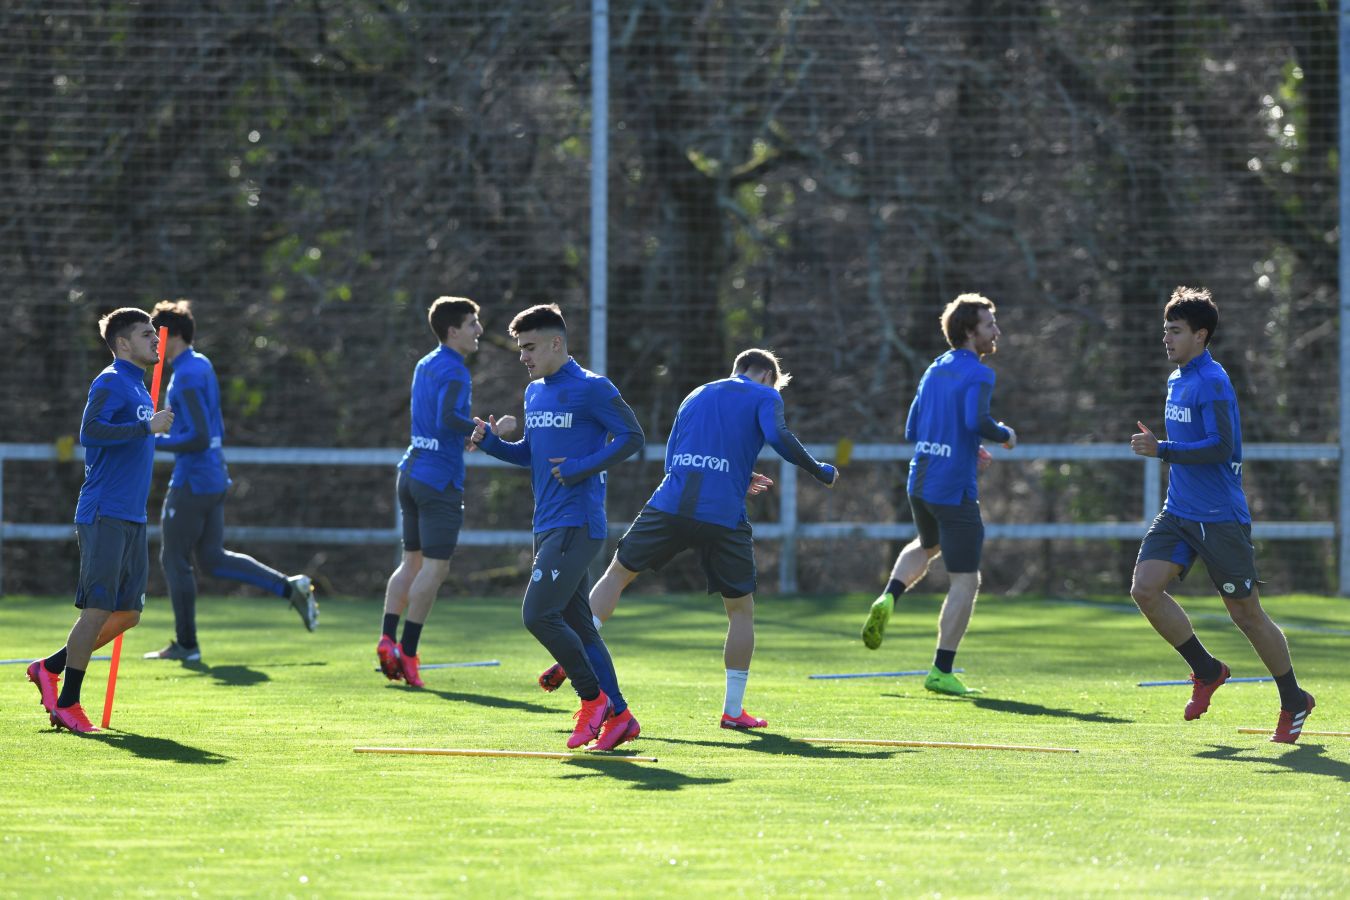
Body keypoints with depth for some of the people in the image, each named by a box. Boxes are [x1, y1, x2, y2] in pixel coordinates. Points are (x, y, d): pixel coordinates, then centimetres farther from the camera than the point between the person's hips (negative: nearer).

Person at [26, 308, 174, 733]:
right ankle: (67, 704, -2)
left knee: (128, 613, 8)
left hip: (132, 518, 9)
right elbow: (90, 432, -25)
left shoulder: (139, 388, 19)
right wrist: (148, 428, -23)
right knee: (99, 608, -8)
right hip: (104, 516, -9)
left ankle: (50, 667, 19)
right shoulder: (111, 383, -10)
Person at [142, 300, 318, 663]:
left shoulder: (186, 377, -18)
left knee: (174, 559, 1)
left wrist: (154, 442, -17)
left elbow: (199, 437, -24)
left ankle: (186, 644, 7)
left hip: (191, 483, -10)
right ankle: (291, 587, 8)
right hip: (214, 479, 10)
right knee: (213, 558, 13)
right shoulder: (202, 366, 13)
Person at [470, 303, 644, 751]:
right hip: (548, 526, 9)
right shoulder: (534, 393, 17)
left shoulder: (591, 389, -9)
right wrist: (491, 441, 7)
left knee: (538, 614, -16)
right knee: (577, 624, 9)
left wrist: (581, 468, -17)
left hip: (576, 524, -9)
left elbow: (632, 436, -10)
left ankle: (594, 699, -3)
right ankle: (617, 716, 14)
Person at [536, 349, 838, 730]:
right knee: (741, 609, 11)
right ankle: (733, 710, 9)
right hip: (724, 516, -3)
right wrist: (820, 472, 0)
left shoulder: (696, 396, 25)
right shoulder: (764, 396, 9)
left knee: (617, 574, 18)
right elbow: (778, 436, -12)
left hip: (669, 507, 3)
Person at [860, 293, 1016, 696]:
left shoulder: (935, 370, 13)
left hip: (920, 483, 8)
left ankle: (889, 598, 9)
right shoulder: (977, 374, -11)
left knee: (927, 545, 36)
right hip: (955, 489, -8)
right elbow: (976, 420, -29)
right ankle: (941, 671, -3)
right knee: (965, 580, -1)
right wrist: (1005, 435, -8)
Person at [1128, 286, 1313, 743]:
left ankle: (1294, 702, 17)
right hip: (1179, 513, 8)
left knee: (1245, 613, 0)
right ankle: (1207, 671, 8)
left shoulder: (1212, 382, -15)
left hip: (1221, 517, -8)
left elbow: (1221, 447, -24)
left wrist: (1162, 450, -24)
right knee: (1145, 588, -10)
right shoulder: (1177, 379, 13)